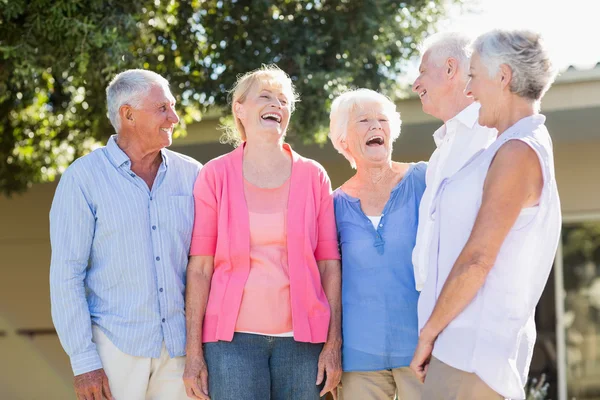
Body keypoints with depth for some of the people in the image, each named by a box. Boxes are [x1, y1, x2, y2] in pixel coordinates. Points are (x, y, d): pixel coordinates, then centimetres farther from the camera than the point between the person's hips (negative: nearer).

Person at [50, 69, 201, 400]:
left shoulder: (191, 175, 6)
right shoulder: (83, 179, -3)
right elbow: (66, 275, -5)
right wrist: (83, 361, -10)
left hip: (180, 346, 3)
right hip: (115, 345, -3)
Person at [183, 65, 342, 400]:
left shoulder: (314, 177, 8)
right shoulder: (216, 175, 4)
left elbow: (330, 265, 5)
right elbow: (200, 267, 1)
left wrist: (333, 344, -3)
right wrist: (194, 350, -5)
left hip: (301, 335, 1)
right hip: (233, 336, -1)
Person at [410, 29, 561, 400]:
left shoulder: (518, 153, -14)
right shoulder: (512, 149, 17)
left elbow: (477, 259, -18)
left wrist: (428, 333, -11)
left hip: (473, 350, -9)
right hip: (466, 345, 9)